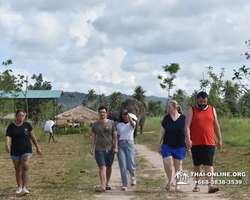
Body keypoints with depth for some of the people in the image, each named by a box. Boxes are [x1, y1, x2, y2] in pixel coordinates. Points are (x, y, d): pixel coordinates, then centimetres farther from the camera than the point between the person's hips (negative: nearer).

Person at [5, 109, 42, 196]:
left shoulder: (27, 125, 1)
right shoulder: (11, 127, 2)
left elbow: (33, 137, 7)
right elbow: (7, 137, -10)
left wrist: (37, 147, 9)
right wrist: (7, 145, -30)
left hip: (26, 150, -2)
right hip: (15, 152, 2)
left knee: (25, 167, -18)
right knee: (18, 170, 10)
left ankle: (24, 188, -22)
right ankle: (19, 187, 25)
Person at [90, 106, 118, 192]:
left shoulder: (111, 123, 2)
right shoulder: (95, 124, 6)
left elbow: (115, 135, 2)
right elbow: (93, 136, 10)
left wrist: (115, 147, -4)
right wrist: (92, 147, 2)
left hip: (110, 149, 1)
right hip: (99, 149, 0)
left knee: (109, 167, 10)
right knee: (102, 167, -9)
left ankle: (107, 184, 25)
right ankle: (103, 186, -13)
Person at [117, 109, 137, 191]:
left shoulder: (132, 124, 7)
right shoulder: (119, 125, 15)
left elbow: (132, 123, -20)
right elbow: (117, 136, 15)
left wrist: (128, 114, -20)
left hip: (129, 144, -2)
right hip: (121, 145, 2)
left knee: (130, 166, -10)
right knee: (122, 166, -6)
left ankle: (133, 177, 23)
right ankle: (124, 185, 1)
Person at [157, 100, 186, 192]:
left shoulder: (184, 118, -3)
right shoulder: (166, 118, 3)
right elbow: (162, 131, 7)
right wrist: (158, 144, 4)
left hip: (180, 146, -1)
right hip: (167, 146, 1)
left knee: (178, 165, 6)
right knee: (167, 163, -11)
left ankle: (177, 184, 17)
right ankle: (169, 180, 14)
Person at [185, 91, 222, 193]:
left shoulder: (212, 110, 10)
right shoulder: (192, 110, 2)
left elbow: (216, 125, 15)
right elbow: (187, 126, -6)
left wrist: (219, 139, 12)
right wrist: (188, 139, -17)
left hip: (209, 143, 1)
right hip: (196, 143, -1)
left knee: (209, 164, -8)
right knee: (197, 164, 10)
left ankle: (210, 186, -13)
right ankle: (197, 184, 25)